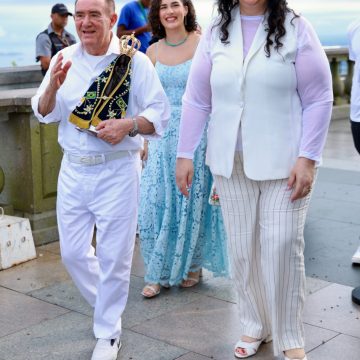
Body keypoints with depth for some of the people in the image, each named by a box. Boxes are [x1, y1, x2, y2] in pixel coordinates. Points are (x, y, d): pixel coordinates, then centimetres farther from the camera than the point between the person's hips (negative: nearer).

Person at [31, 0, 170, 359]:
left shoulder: (135, 61, -7)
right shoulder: (63, 59, 4)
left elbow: (160, 113, -5)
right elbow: (44, 113, 5)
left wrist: (128, 125, -24)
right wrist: (52, 87, -16)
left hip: (117, 172, -4)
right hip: (73, 170, 4)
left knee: (113, 257, 4)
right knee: (73, 252, 12)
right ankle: (107, 307, 39)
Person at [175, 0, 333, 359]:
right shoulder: (215, 33, 5)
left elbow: (318, 99, -6)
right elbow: (196, 100, 6)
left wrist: (307, 158, -13)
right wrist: (184, 154, 3)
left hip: (284, 162, -3)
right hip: (231, 162, 3)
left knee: (283, 247, -3)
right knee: (242, 247, 9)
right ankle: (254, 325, 27)